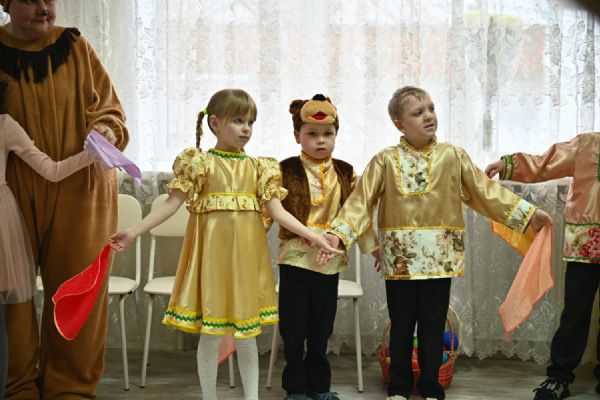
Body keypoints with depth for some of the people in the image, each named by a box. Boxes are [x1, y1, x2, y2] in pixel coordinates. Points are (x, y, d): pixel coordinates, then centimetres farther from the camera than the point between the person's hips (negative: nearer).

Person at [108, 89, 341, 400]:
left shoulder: (259, 167, 7)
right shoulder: (199, 163, -2)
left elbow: (277, 211, 3)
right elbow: (172, 204, -5)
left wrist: (313, 236, -7)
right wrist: (134, 232, -14)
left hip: (246, 256, 3)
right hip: (212, 252, -2)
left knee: (246, 334, 8)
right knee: (210, 334, 3)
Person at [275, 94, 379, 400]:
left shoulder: (345, 173, 7)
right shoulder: (286, 171, -5)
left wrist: (372, 246, 13)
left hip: (330, 261, 3)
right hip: (296, 257, -3)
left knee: (321, 329, 13)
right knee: (294, 329, 5)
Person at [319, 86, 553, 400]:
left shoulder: (453, 156, 3)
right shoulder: (386, 160, -1)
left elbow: (486, 191, 6)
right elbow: (361, 200, -4)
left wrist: (527, 213, 2)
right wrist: (339, 233, -16)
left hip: (439, 257, 1)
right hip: (400, 257, -1)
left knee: (433, 326, 10)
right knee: (401, 325, 10)